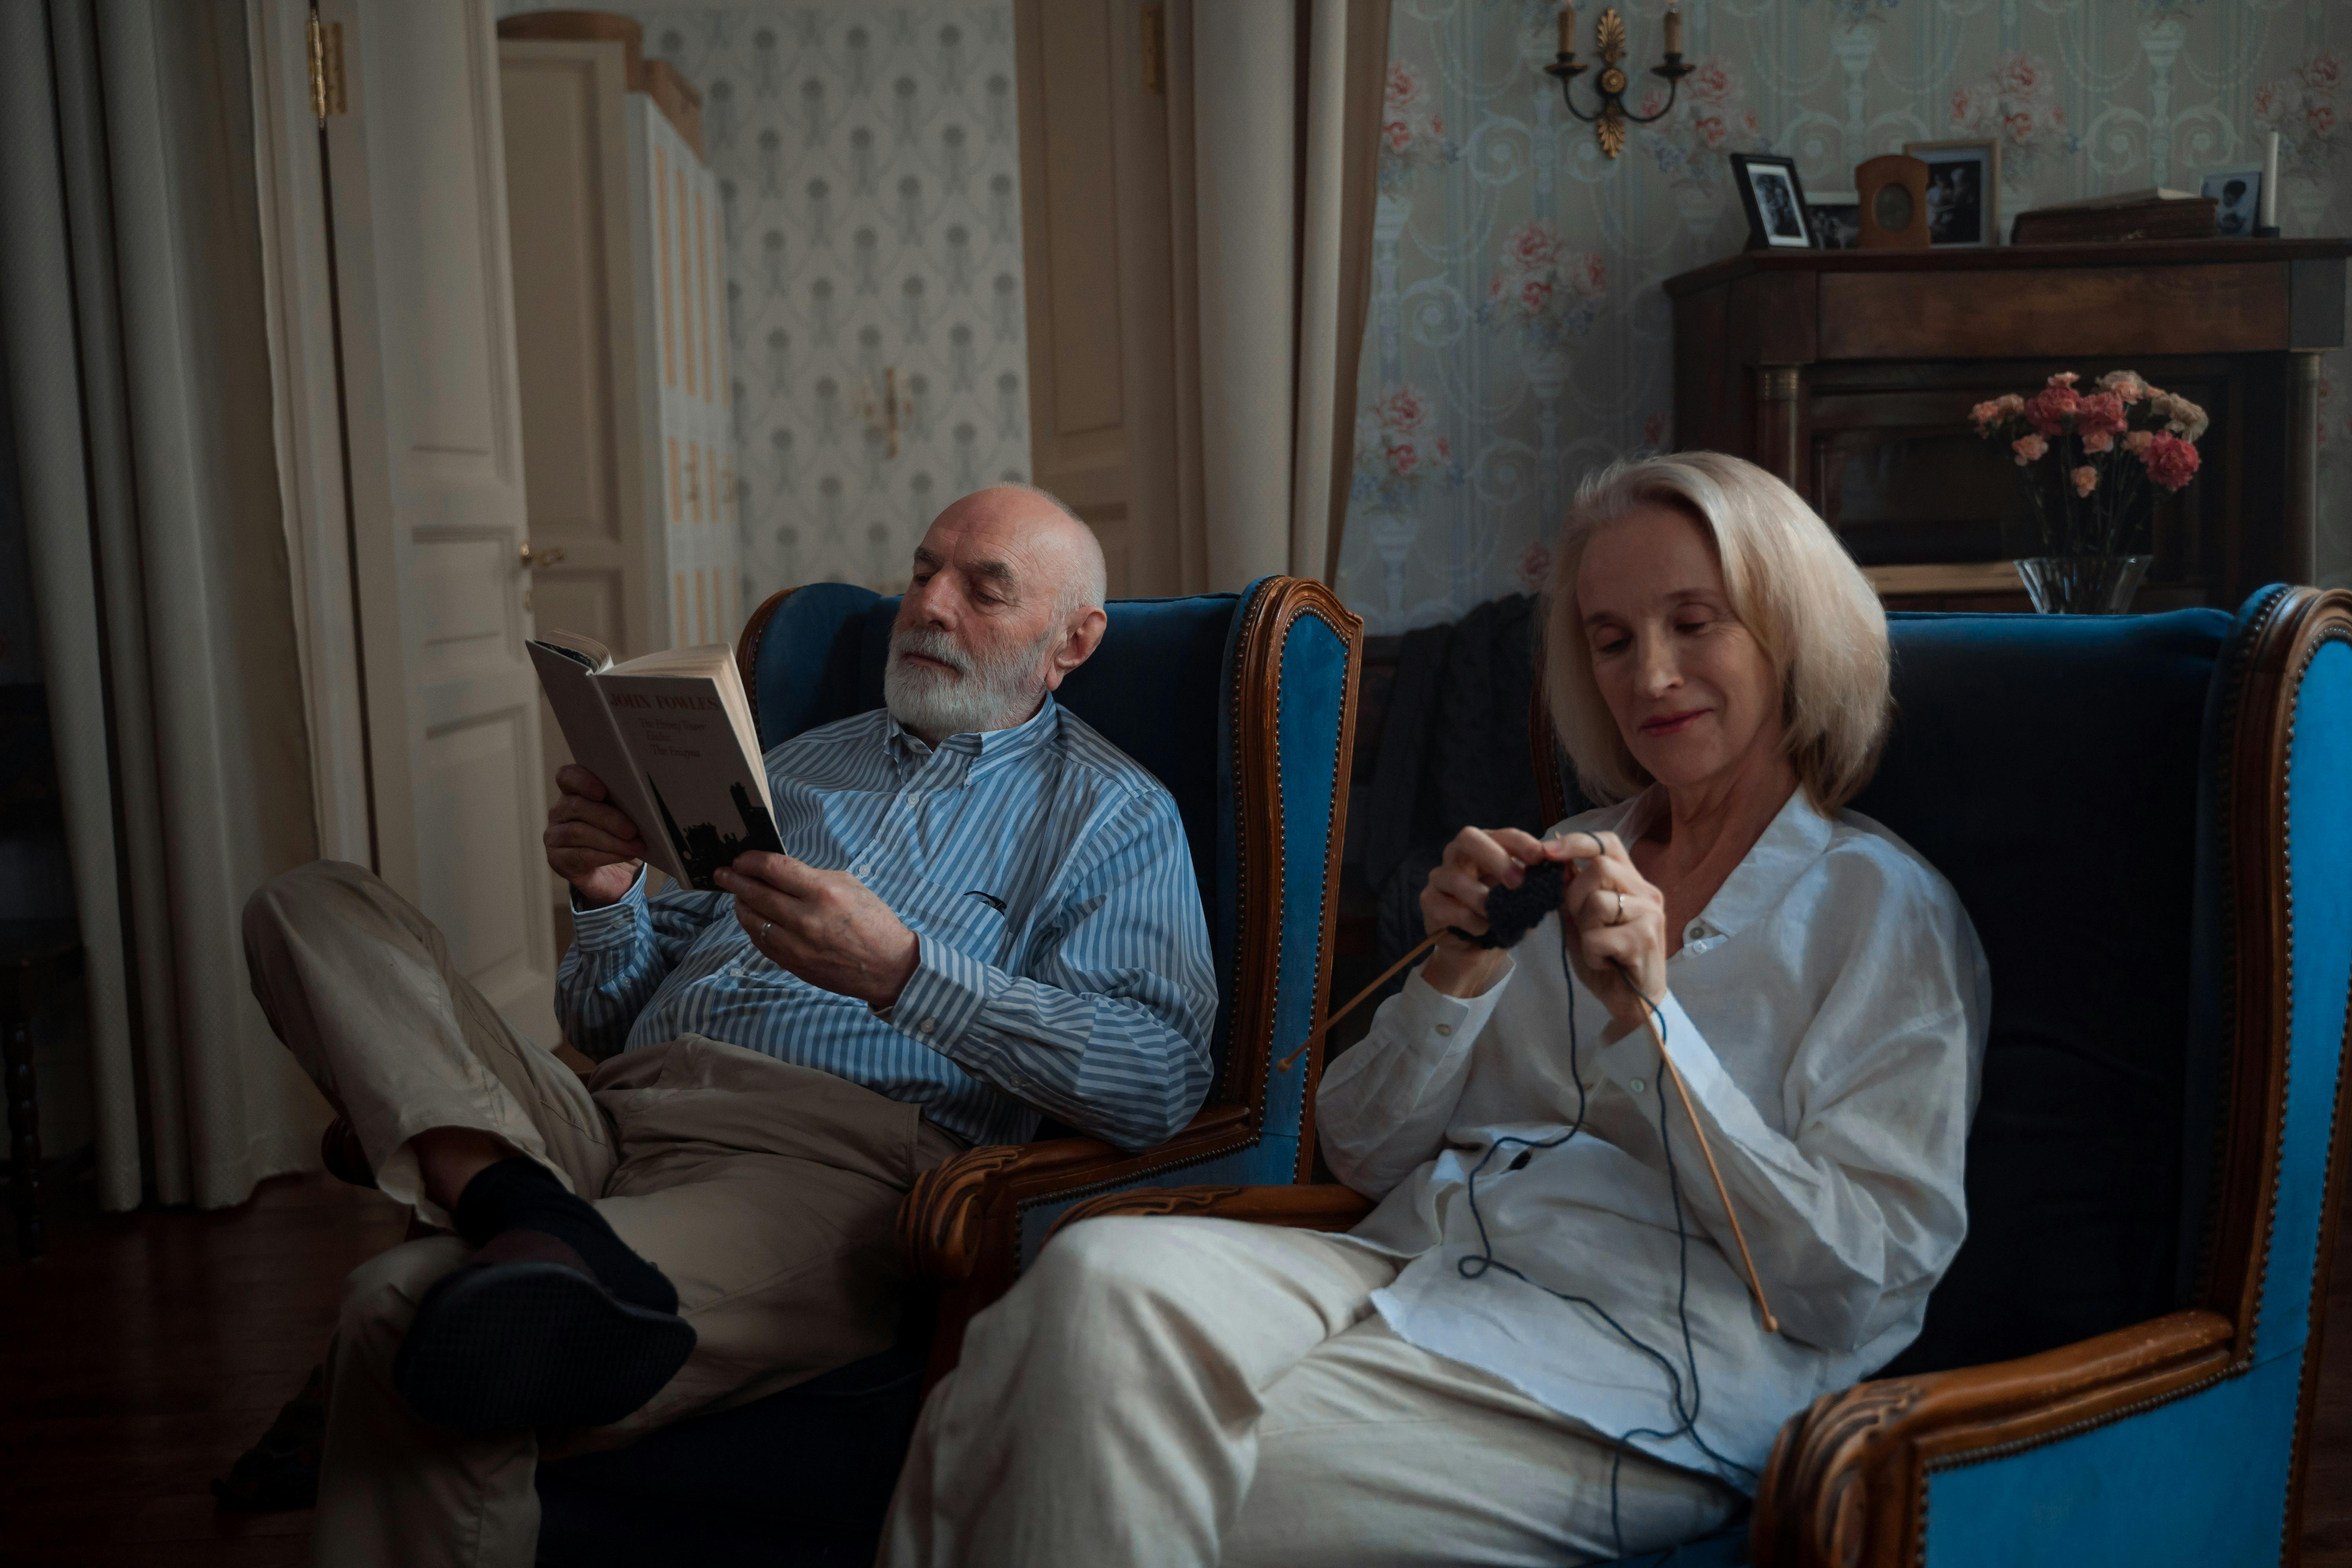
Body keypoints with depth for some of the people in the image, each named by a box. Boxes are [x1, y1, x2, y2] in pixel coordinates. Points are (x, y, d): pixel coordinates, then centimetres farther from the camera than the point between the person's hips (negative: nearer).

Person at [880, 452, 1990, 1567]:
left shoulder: (1887, 910, 6)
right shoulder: (1567, 863, 21)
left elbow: (1859, 1286, -5)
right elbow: (1361, 1155, 19)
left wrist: (1648, 1014, -12)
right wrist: (1457, 976, 0)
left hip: (1633, 1363, -5)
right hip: (1408, 1263, 5)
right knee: (1102, 1271, -29)